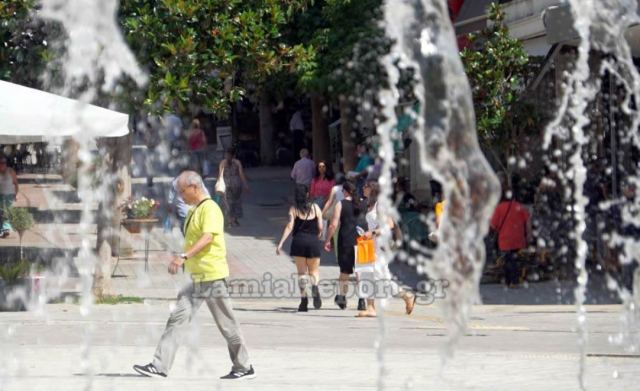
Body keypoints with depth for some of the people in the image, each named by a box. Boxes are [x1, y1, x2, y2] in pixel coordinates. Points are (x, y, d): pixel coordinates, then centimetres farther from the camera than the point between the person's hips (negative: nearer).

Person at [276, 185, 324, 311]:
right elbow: (320, 228, 3)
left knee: (301, 271, 8)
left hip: (298, 241, -1)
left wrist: (280, 243, -11)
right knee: (314, 270, 12)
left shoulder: (294, 209, 0)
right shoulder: (315, 208, 5)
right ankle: (315, 287, -21)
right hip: (313, 242, 1)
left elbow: (289, 226, -9)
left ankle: (304, 298, -4)